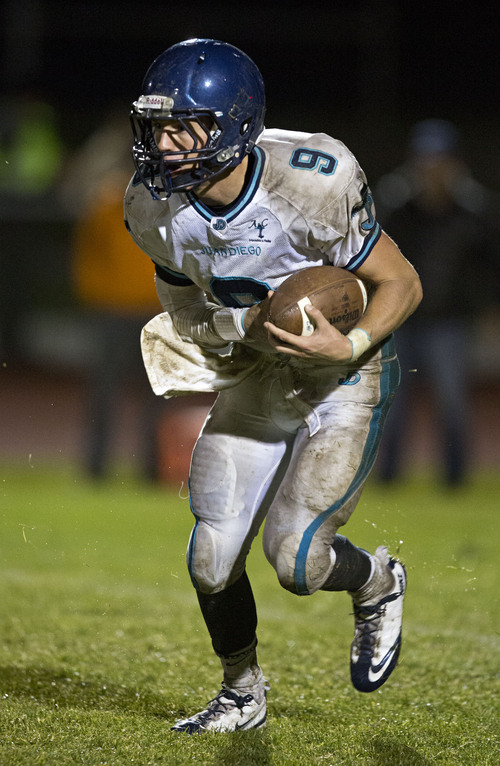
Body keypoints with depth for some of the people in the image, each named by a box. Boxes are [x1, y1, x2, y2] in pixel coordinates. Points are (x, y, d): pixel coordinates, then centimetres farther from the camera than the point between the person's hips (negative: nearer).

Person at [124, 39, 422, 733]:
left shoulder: (309, 187, -30)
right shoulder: (155, 208, -13)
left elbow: (402, 283, -18)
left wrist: (349, 347, -32)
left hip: (345, 381, -5)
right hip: (258, 378, 5)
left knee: (297, 559, -15)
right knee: (213, 558, 1)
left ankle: (377, 584, 20)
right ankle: (242, 695, 27)